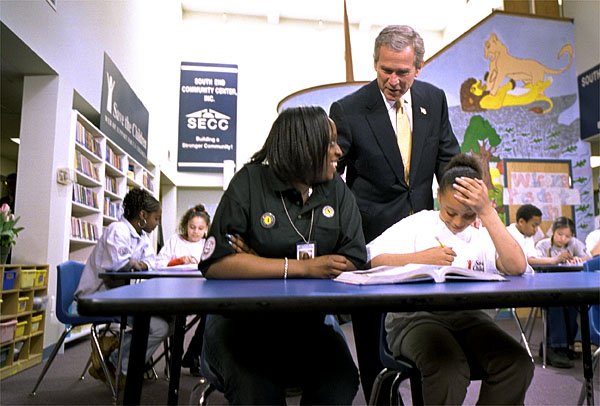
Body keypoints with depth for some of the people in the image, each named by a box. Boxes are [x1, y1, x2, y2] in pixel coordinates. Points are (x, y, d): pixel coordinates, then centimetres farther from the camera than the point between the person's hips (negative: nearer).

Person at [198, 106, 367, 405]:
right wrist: (305, 268, -20)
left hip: (308, 320, 3)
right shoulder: (250, 183, -7)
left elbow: (354, 263, -6)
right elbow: (216, 262, -17)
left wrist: (255, 264, -14)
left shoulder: (337, 191, 4)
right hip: (240, 320, -3)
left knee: (341, 381, -23)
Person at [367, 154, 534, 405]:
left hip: (468, 317, 4)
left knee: (518, 364, -21)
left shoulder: (482, 236, 13)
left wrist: (487, 211, -11)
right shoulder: (418, 224, 7)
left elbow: (517, 267, -9)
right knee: (448, 368, -32)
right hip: (415, 316, -3)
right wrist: (421, 258, -12)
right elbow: (374, 259, -4)